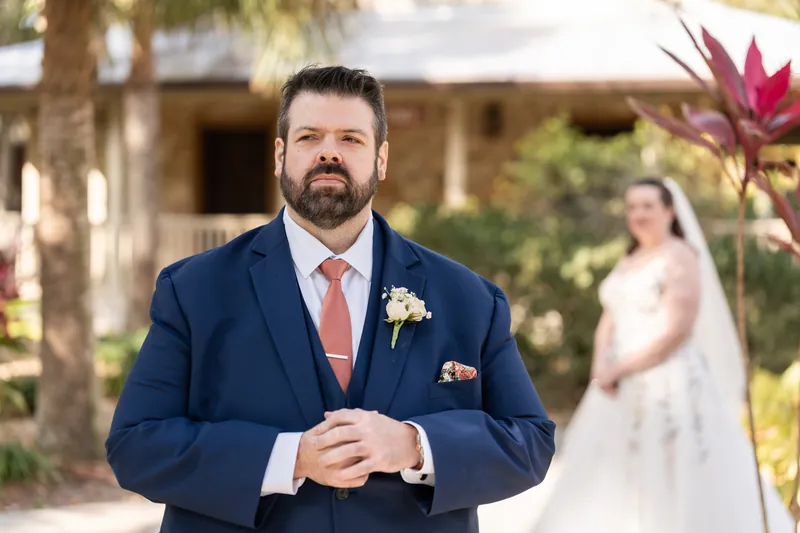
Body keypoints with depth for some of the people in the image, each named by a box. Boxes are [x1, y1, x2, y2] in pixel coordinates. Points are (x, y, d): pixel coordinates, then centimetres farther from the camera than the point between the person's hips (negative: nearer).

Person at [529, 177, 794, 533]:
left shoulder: (681, 259, -10)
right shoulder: (628, 261, 15)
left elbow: (676, 332, -19)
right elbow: (609, 321, 15)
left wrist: (619, 369, -17)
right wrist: (601, 366, -5)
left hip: (669, 387, -8)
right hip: (625, 391, 9)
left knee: (674, 483, -5)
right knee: (612, 485, 9)